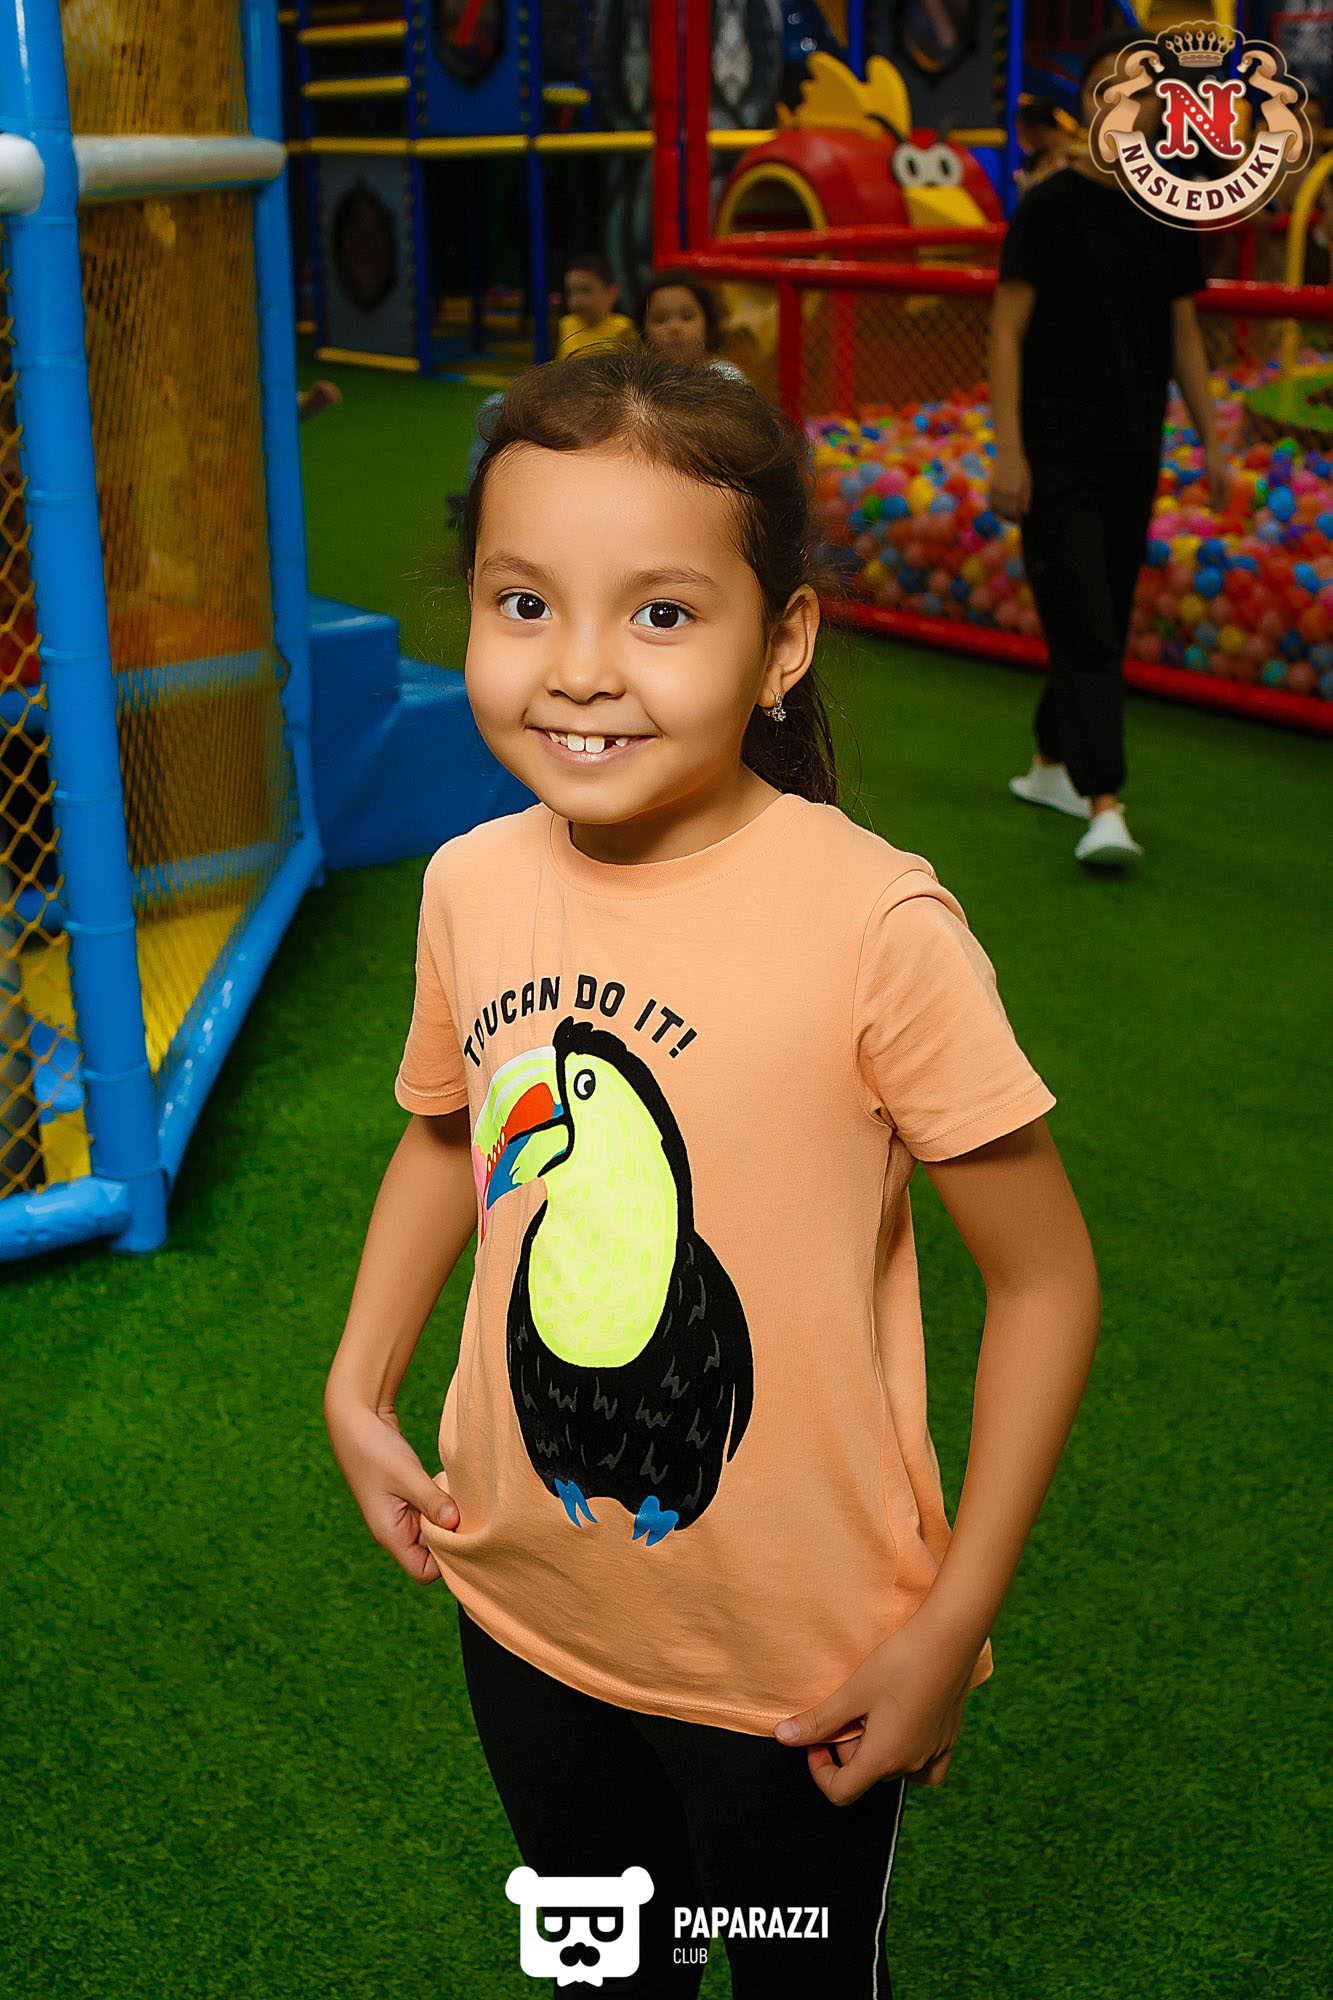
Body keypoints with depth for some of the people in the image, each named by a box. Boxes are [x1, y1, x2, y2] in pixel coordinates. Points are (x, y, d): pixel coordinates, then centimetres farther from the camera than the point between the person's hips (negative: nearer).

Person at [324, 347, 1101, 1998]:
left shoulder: (874, 926, -25)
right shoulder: (472, 886, -9)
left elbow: (1044, 1280, -16)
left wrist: (950, 1628, -14)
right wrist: (358, 1388, 3)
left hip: (797, 1667, -4)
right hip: (521, 1610, 5)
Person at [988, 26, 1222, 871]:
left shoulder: (1172, 215, 9)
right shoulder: (1052, 206, -7)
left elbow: (1184, 335, 16)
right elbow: (1007, 332, -8)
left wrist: (1212, 439, 10)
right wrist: (1008, 451, -15)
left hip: (1133, 452, 6)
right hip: (1056, 452, -6)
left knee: (1106, 625, 13)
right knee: (1085, 627, -14)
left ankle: (1050, 767, 30)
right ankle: (1104, 808, -19)